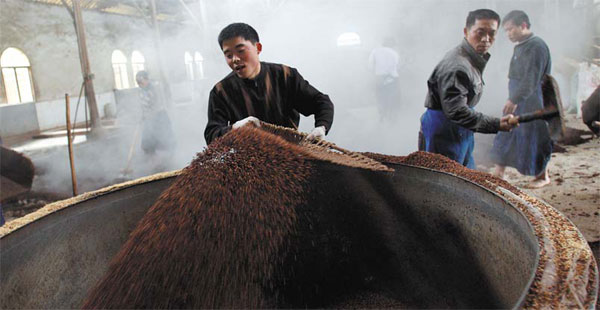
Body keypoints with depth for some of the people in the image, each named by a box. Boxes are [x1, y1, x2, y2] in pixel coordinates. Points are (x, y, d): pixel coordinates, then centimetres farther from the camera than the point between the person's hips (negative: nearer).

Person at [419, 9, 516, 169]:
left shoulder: (474, 59, 11)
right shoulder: (456, 66, -25)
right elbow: (456, 111, -30)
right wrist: (497, 124, -30)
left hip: (460, 130, 11)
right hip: (444, 130, -11)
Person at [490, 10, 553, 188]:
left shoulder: (536, 46, -16)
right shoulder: (520, 46, 13)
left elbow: (531, 80, -23)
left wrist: (514, 100, -26)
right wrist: (512, 100, 15)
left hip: (531, 103, -9)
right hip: (517, 102, 9)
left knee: (535, 140, 3)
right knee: (505, 136, 9)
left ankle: (543, 176, 20)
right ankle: (498, 174, 16)